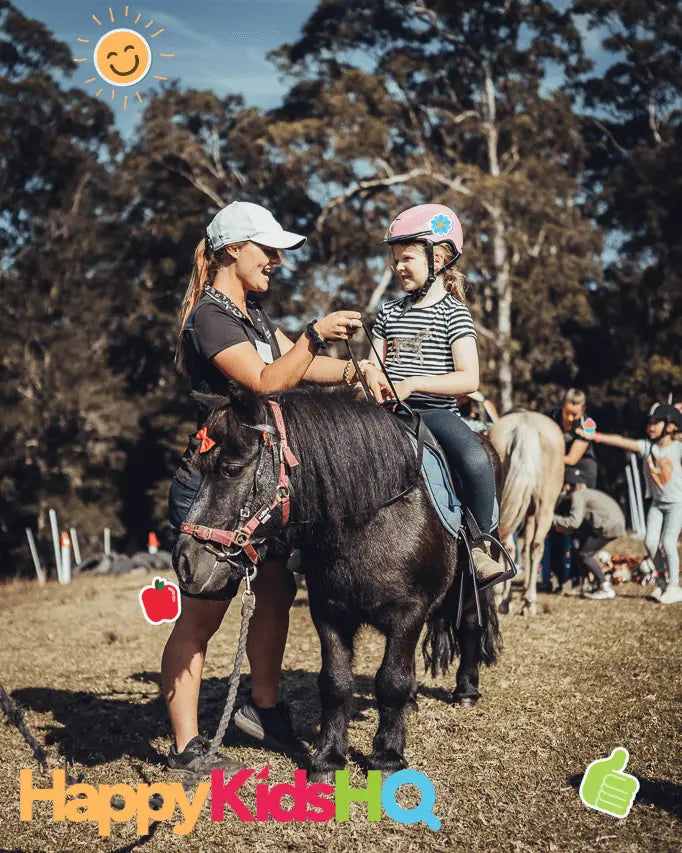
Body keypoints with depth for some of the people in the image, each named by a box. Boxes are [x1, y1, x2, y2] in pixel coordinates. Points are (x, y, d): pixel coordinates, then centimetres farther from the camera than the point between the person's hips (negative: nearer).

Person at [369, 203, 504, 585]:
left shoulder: (453, 313, -2)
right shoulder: (390, 310, 17)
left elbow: (469, 380, -11)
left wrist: (411, 384, -19)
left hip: (435, 411, -5)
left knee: (476, 460, -32)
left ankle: (480, 544, -13)